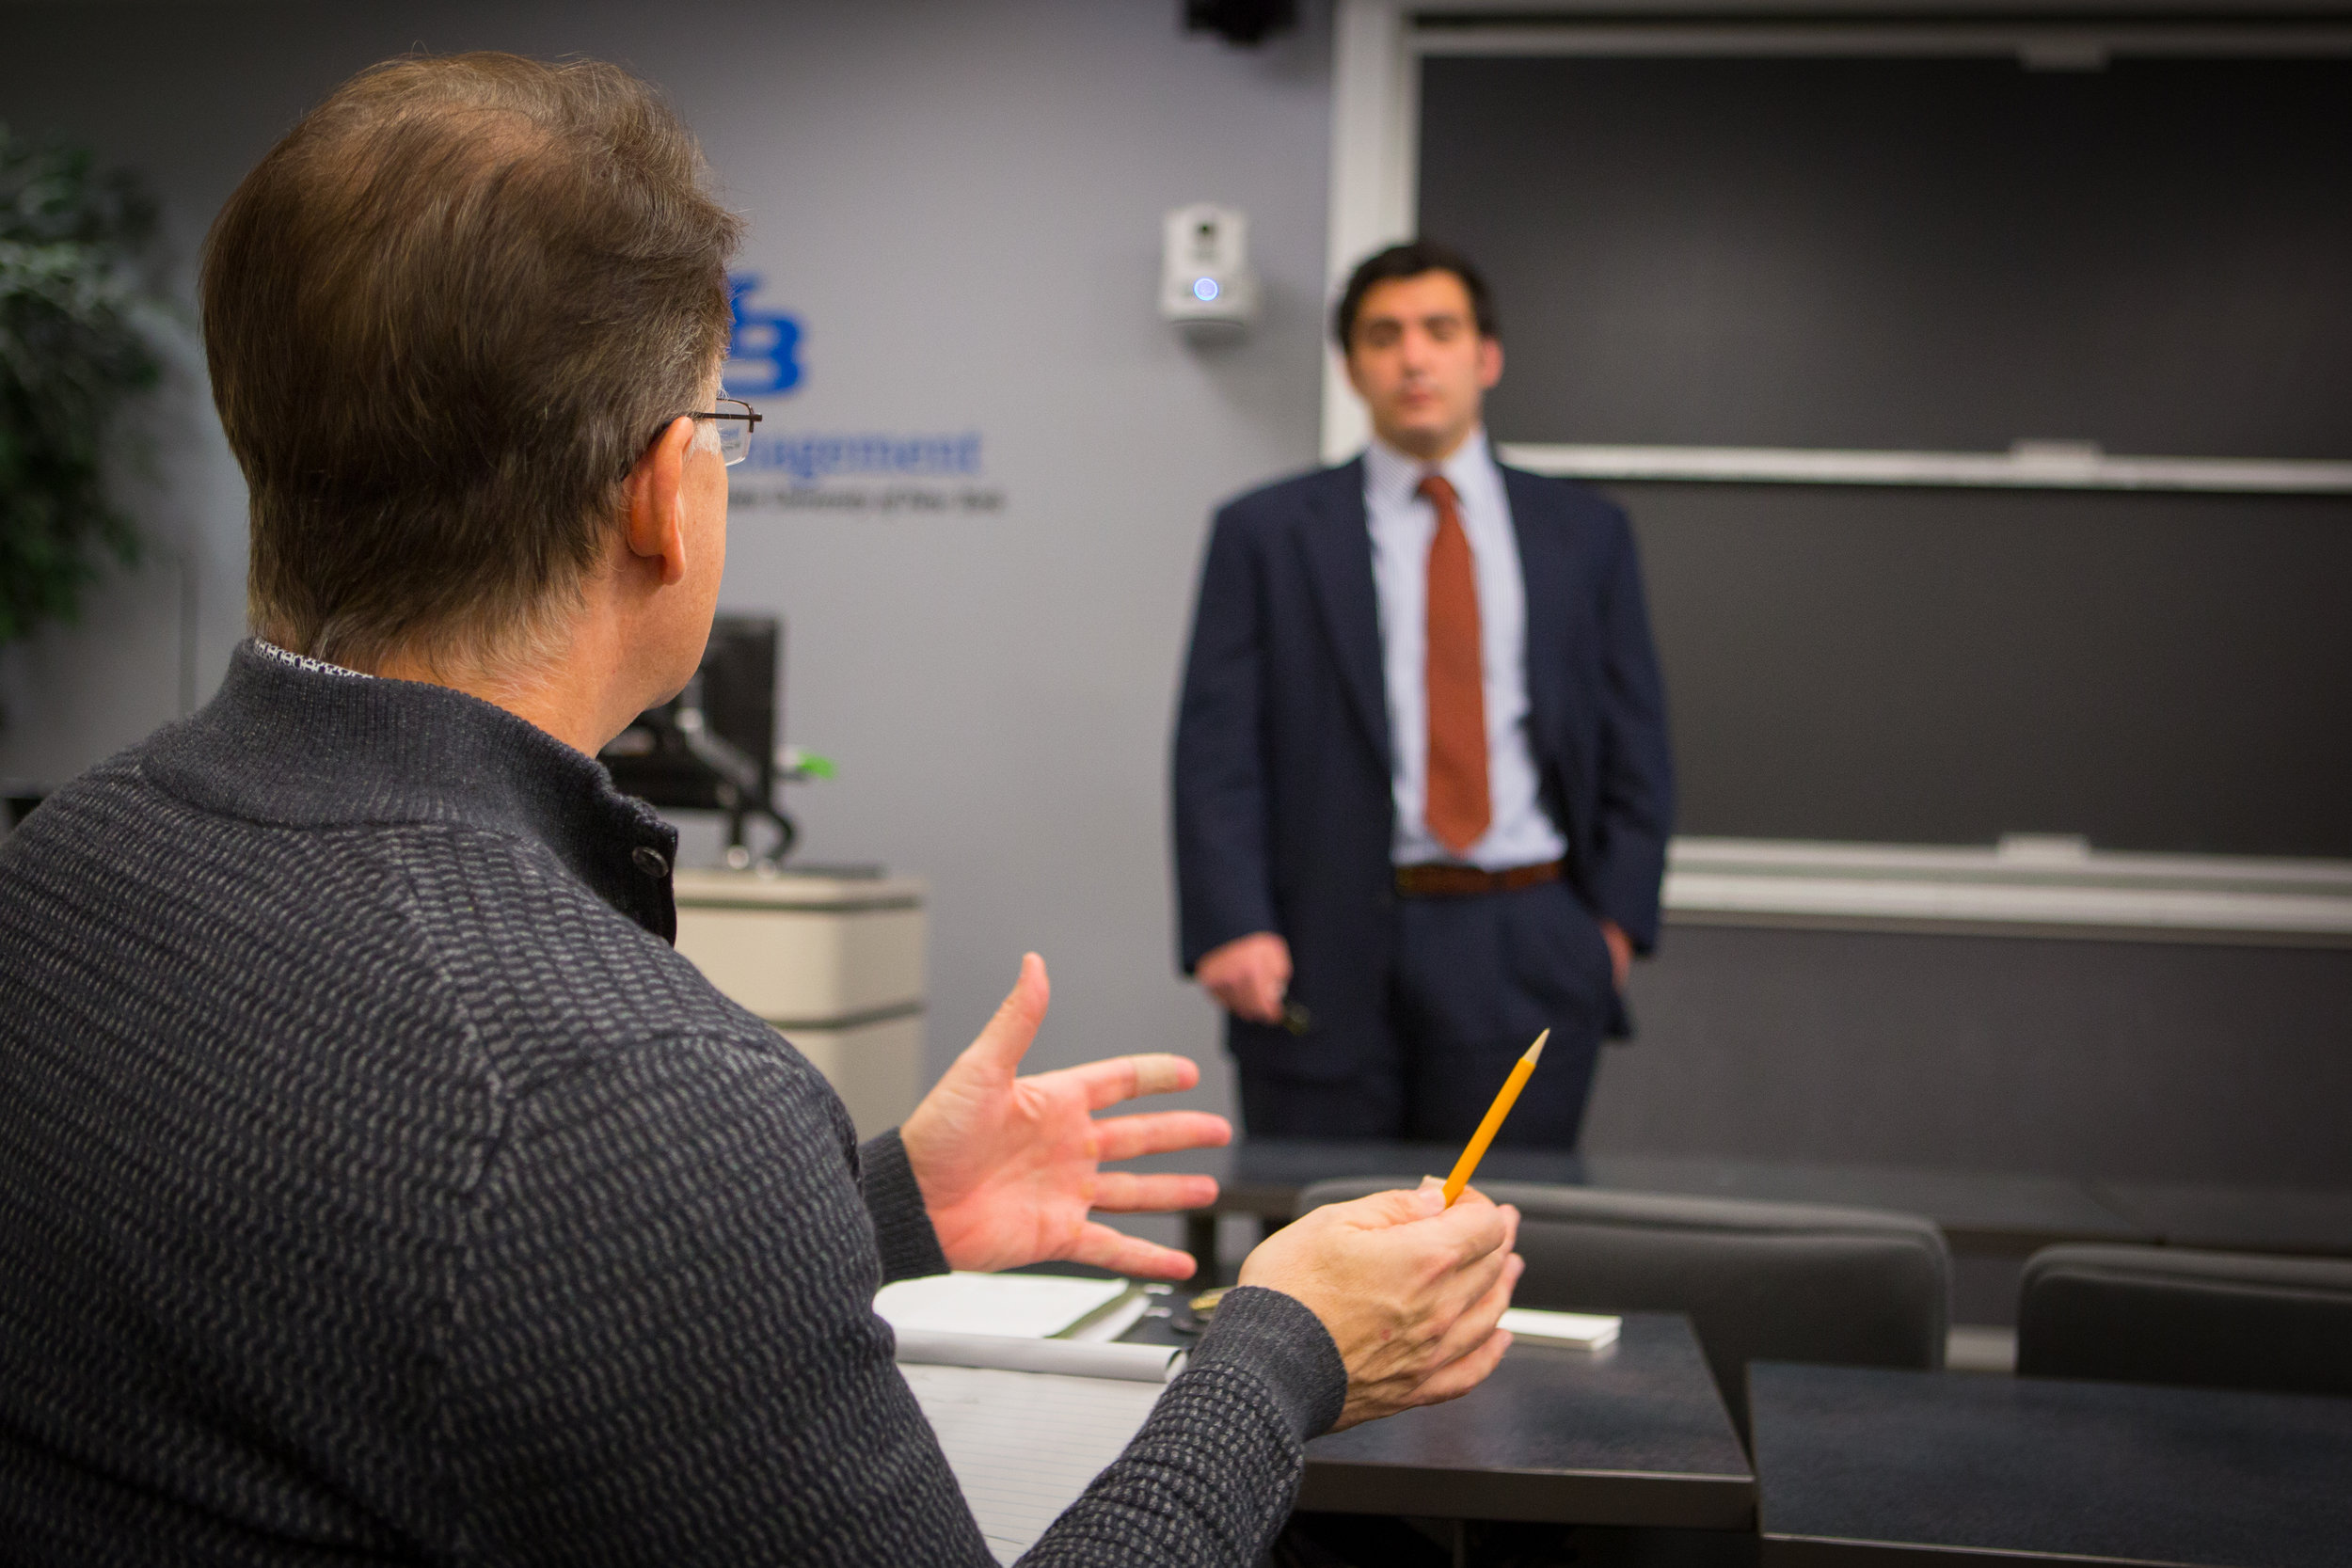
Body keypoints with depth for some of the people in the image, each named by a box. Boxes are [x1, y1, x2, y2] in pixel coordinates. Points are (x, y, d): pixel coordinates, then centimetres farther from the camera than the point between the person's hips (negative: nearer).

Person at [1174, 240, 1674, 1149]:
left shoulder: (1583, 534, 12)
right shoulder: (1267, 532, 7)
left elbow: (1634, 747, 12)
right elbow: (1217, 748, 1)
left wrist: (1615, 921, 1)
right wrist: (1233, 927, -11)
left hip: (1526, 952, 1)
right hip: (1327, 948, -1)